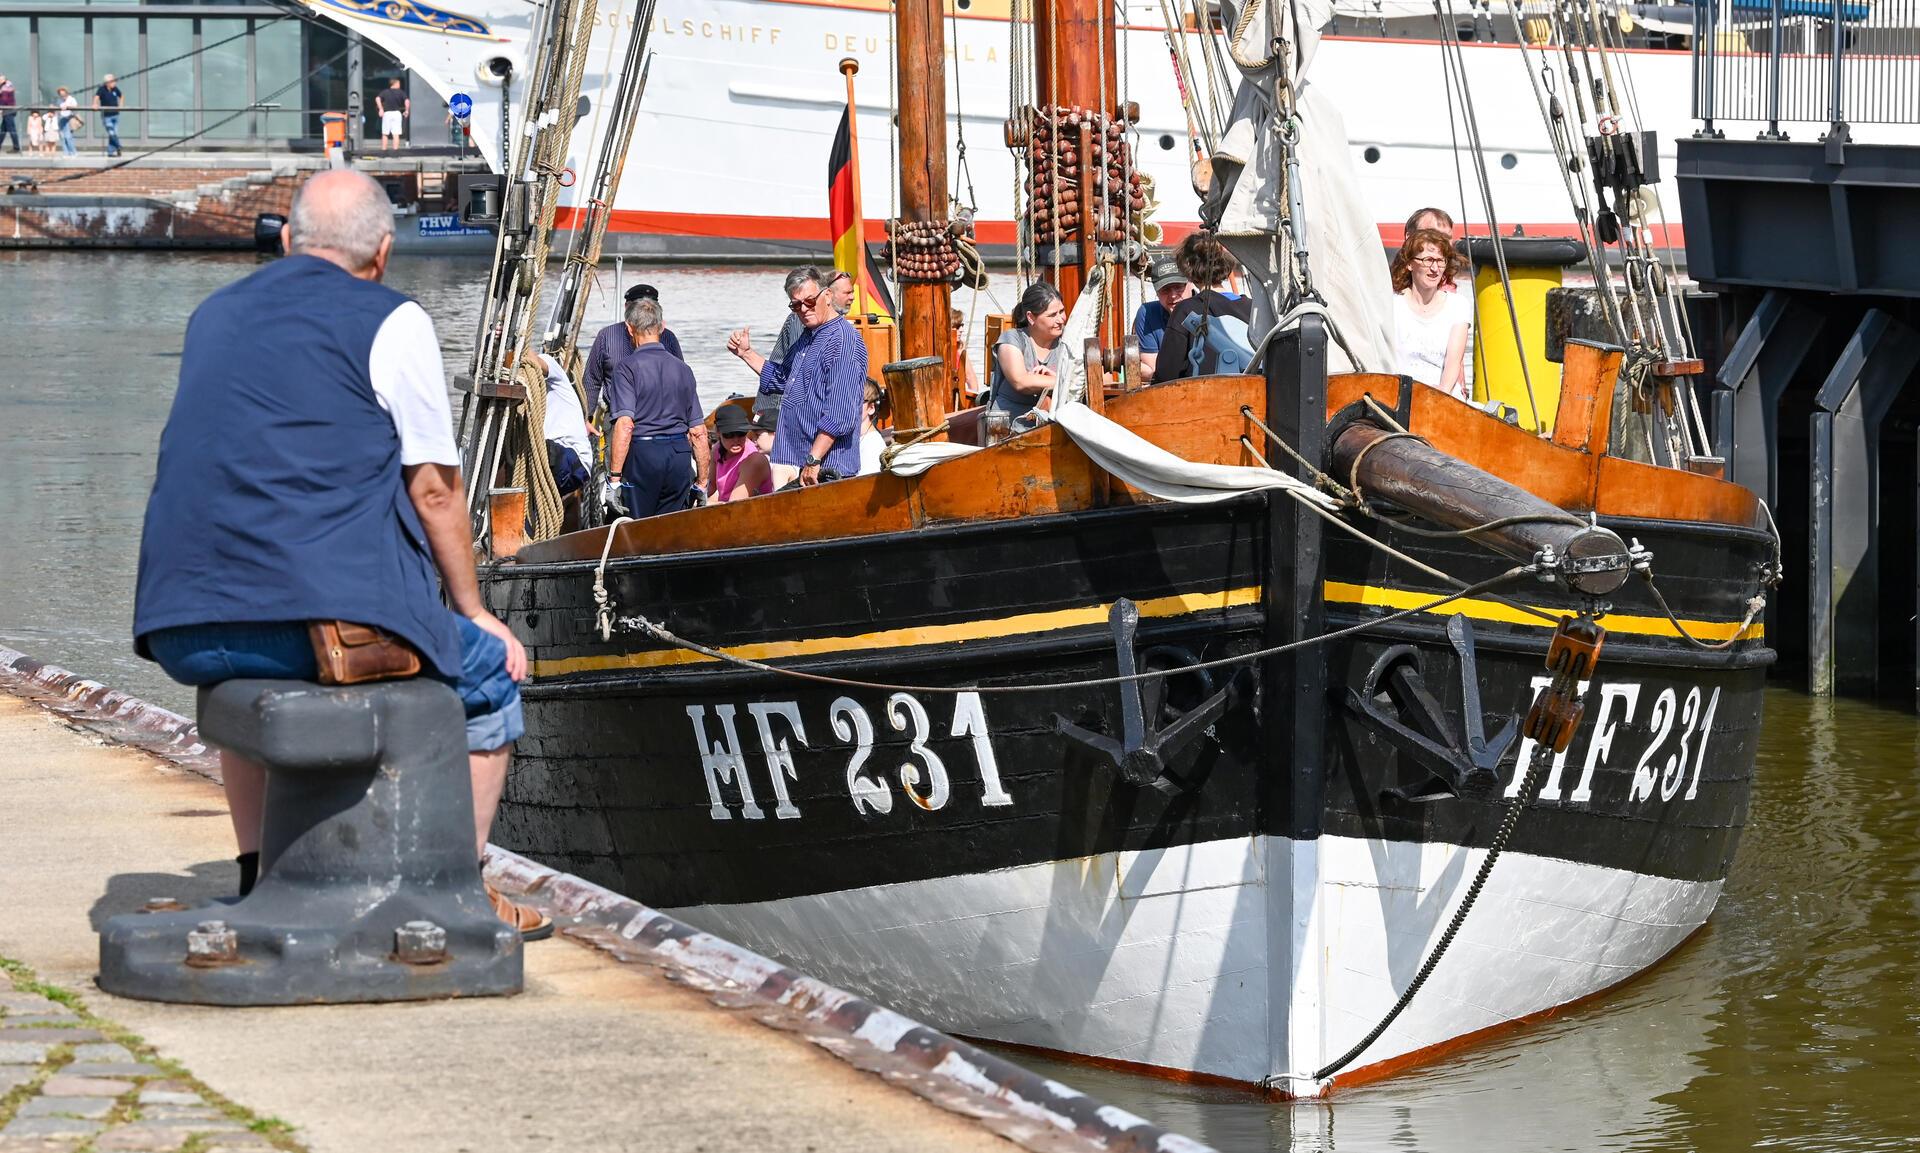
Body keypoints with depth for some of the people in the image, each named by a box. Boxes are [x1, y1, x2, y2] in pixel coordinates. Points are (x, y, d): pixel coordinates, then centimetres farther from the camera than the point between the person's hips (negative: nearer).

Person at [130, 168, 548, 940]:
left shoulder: (214, 316, 20)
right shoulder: (391, 323, 2)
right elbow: (433, 488, 1)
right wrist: (474, 611, 15)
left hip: (183, 632, 6)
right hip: (330, 612, -6)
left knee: (241, 677, 40)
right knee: (489, 672, 19)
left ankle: (259, 885, 33)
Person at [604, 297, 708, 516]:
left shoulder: (628, 368, -5)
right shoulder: (682, 369, 12)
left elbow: (624, 425, -15)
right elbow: (699, 432, 12)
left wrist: (614, 478, -15)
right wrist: (702, 483, 19)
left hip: (643, 453, -5)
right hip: (680, 455, 5)